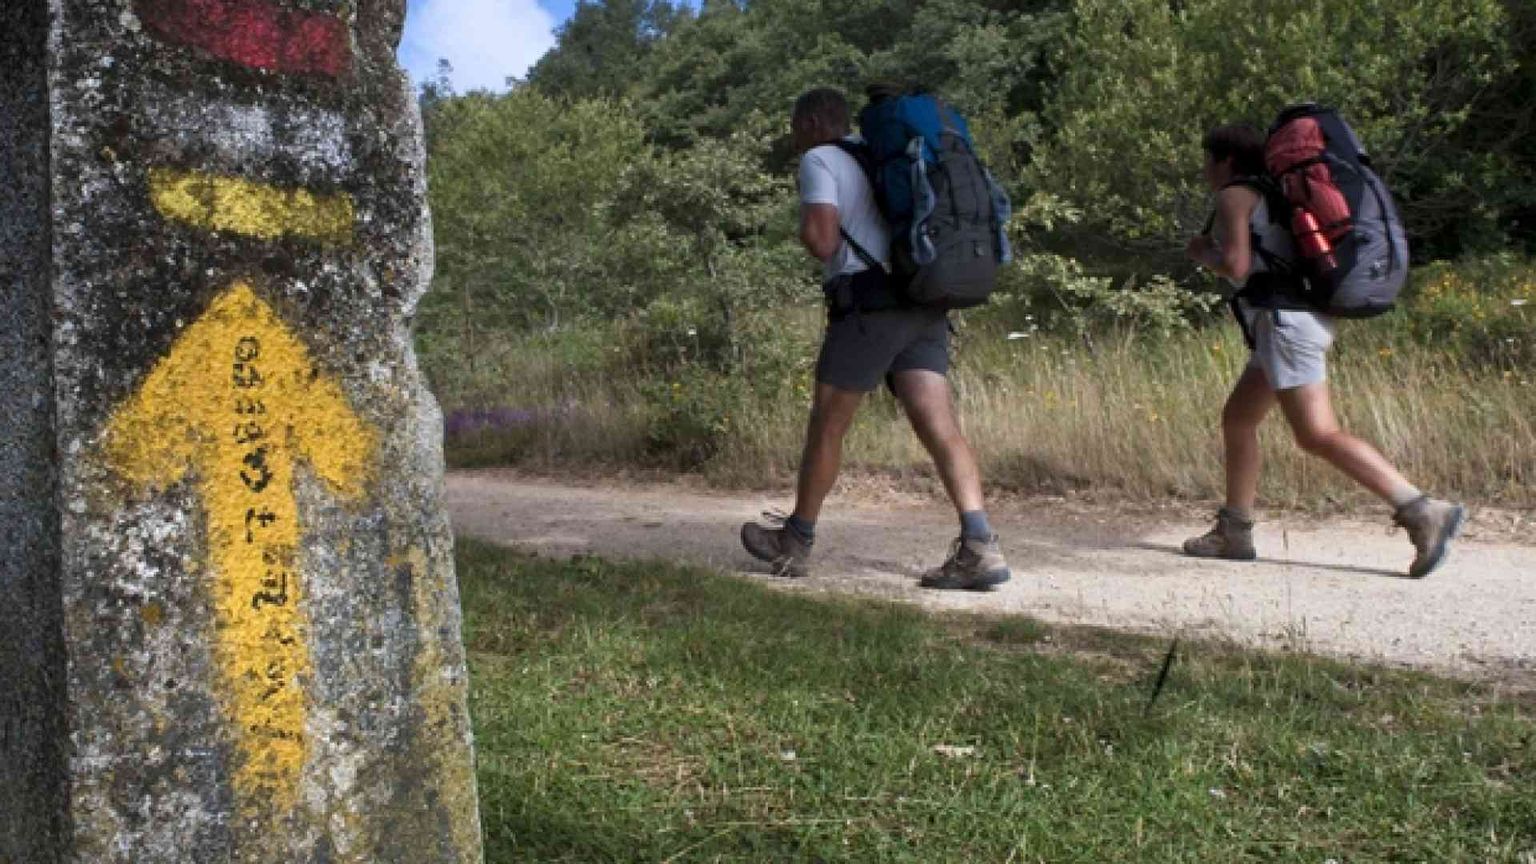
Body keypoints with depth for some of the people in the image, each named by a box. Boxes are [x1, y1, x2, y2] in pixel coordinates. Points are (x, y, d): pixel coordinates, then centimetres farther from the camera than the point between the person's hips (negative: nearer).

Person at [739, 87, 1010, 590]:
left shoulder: (818, 160, 2)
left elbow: (822, 241, -12)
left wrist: (806, 227, 11)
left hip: (869, 305, -7)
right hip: (924, 307, 7)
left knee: (827, 424, 6)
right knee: (940, 426, -4)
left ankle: (795, 542, 19)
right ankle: (979, 546, -18)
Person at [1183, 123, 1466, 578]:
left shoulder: (1234, 195, -3)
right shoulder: (1270, 197, 24)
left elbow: (1236, 266, -15)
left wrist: (1202, 253, 5)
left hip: (1284, 319, -10)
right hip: (1303, 319, 10)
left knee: (1318, 435, -15)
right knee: (1237, 419, 14)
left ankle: (1423, 512, -21)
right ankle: (1233, 533, 16)